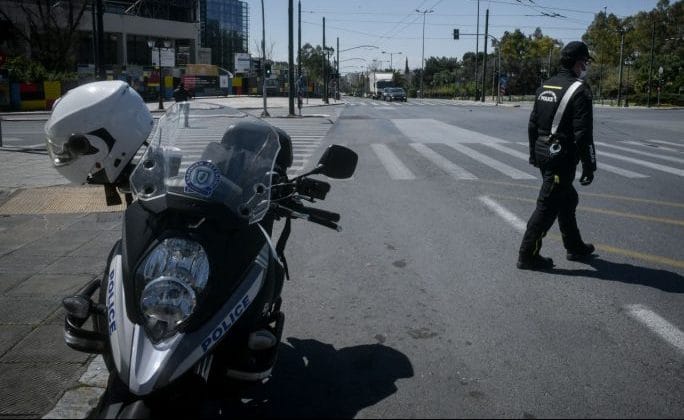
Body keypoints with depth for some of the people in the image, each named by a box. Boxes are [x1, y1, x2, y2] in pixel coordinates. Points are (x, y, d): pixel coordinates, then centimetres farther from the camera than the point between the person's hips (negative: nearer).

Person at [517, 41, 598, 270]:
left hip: (543, 154, 9)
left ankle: (575, 247, 34)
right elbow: (582, 133, -19)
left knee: (567, 200, 22)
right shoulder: (579, 90, -15)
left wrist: (533, 154, 21)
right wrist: (589, 166, -13)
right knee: (547, 206, -2)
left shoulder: (545, 86, 10)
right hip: (562, 157, -9)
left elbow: (532, 124, 14)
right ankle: (528, 255, 3)